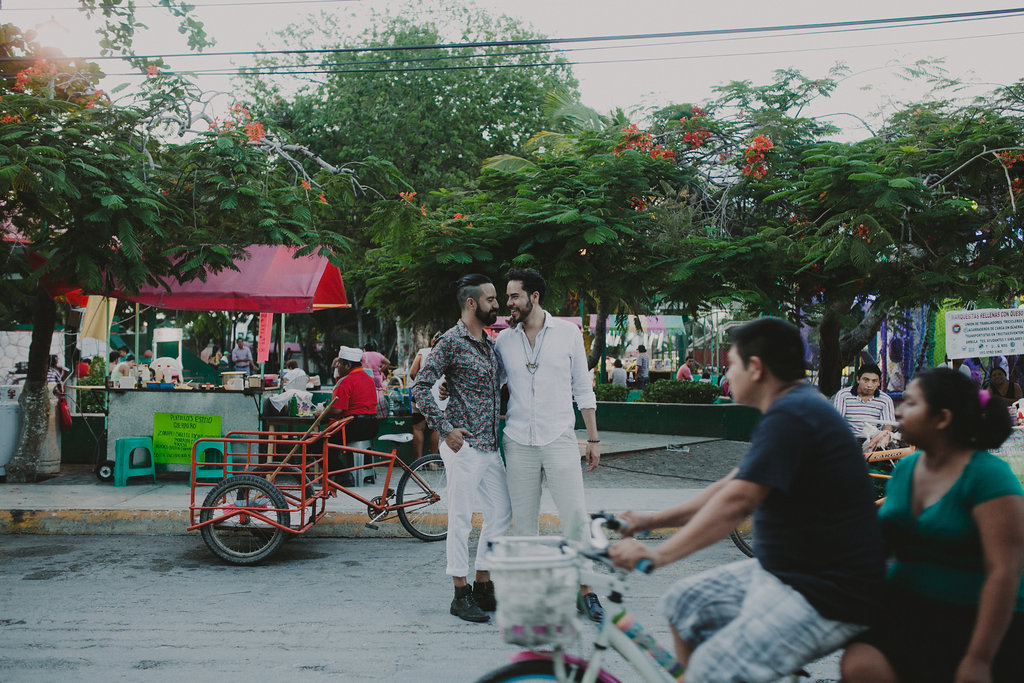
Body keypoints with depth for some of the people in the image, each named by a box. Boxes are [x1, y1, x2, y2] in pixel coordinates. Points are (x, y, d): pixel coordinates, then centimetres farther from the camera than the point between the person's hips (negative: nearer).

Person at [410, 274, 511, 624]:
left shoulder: (491, 343, 14)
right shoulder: (451, 341, -11)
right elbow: (420, 388, -14)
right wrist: (445, 428, -17)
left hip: (489, 445, 9)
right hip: (463, 444, -8)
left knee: (501, 512, 12)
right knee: (461, 518, 0)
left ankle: (483, 585, 24)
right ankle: (461, 595, 10)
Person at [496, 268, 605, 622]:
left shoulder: (568, 333, 2)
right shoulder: (503, 340, 6)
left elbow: (583, 388, 5)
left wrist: (593, 438, 4)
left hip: (560, 438, -2)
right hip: (518, 443, 2)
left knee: (576, 515, -4)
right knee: (523, 521, 7)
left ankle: (585, 592, 8)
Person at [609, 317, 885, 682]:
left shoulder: (790, 416, -22)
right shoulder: (794, 408, 12)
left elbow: (736, 501, -30)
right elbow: (729, 485, 14)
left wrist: (657, 554, -29)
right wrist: (653, 520, 13)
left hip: (825, 597, -10)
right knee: (684, 601, 12)